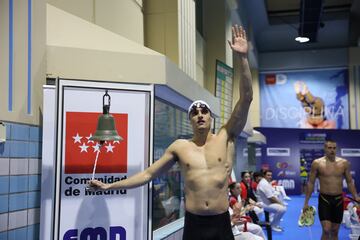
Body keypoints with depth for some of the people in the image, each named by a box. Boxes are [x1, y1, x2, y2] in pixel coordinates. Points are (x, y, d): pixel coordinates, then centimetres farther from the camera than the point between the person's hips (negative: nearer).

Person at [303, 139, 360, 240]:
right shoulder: (317, 163, -6)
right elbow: (311, 183, -1)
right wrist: (306, 202, -3)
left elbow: (350, 182, 10)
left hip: (339, 200, 3)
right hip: (324, 199, -3)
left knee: (335, 231, 12)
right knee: (326, 230, -12)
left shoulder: (344, 163, 1)